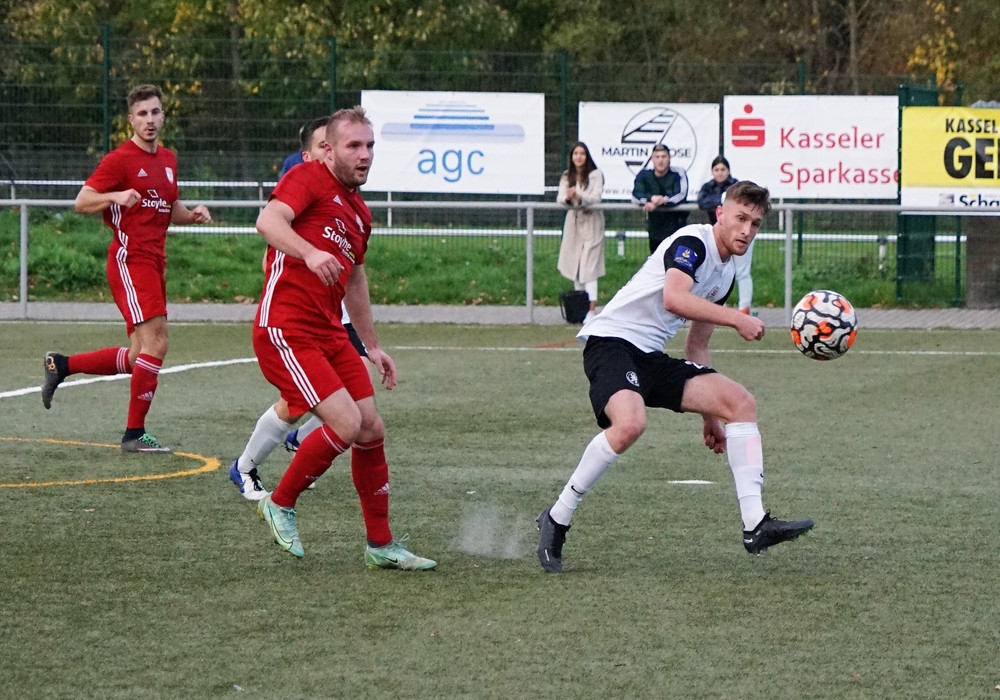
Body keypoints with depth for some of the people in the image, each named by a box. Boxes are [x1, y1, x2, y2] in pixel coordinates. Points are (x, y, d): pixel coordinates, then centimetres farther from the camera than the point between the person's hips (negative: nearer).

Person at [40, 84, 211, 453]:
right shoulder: (120, 159, -7)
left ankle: (61, 365, 26)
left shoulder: (168, 160, 16)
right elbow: (82, 202, -11)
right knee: (155, 342, -18)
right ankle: (135, 434, -11)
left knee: (138, 358, 10)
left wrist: (193, 214, 6)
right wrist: (117, 196, -28)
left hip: (154, 263, 8)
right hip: (130, 260, -8)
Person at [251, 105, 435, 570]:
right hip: (286, 331, -9)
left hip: (330, 334, 9)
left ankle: (381, 545, 17)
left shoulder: (359, 212, 19)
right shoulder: (308, 179, -6)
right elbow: (268, 221, -25)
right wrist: (310, 253, -43)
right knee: (346, 424, -17)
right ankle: (280, 504, 5)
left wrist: (372, 345, 35)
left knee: (372, 430, 5)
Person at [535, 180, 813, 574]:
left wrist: (709, 414, 27)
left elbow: (696, 348, 27)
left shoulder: (725, 275, 18)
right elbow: (674, 298, -29)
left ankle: (754, 526, -6)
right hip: (611, 341, -9)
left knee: (740, 402, -1)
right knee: (630, 423, -35)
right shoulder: (692, 243, -9)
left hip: (652, 358, 10)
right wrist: (737, 319, -28)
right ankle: (556, 520, -19)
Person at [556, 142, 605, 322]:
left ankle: (591, 307, -16)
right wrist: (567, 198, -26)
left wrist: (579, 197, -35)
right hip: (573, 221, 5)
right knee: (574, 263, 7)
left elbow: (596, 197, -17)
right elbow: (560, 198, -2)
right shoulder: (566, 177, 8)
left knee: (588, 265, -12)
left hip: (591, 222, -5)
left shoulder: (595, 175, -6)